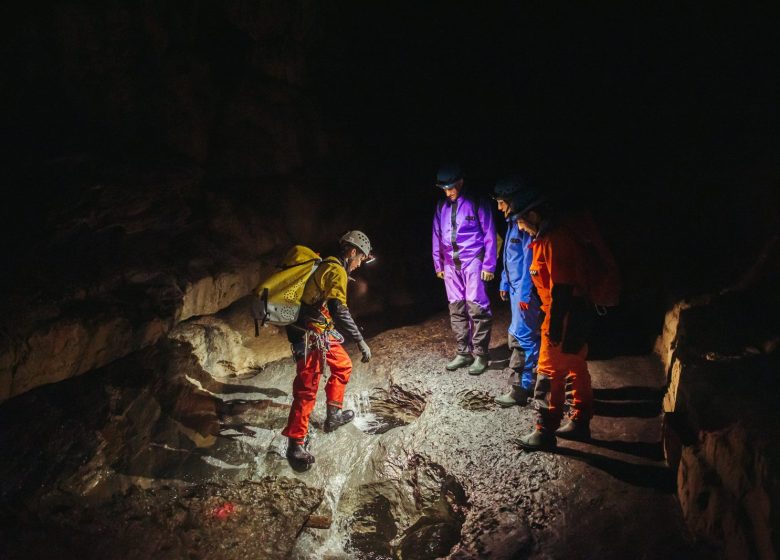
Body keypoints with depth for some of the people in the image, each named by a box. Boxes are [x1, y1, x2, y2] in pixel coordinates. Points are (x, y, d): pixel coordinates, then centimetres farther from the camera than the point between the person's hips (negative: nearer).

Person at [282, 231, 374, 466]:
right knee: (307, 387, -9)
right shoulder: (336, 272, -18)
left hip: (323, 333, 11)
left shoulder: (328, 266, 13)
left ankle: (333, 415, 35)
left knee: (343, 366, 24)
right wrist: (360, 341, -31)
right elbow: (339, 310, -31)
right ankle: (295, 444, -4)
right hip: (312, 337, -11)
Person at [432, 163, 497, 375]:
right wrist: (438, 264, 14)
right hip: (451, 264, 5)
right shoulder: (441, 207, 11)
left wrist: (489, 265, -7)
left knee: (476, 306, -8)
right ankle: (463, 353, 16)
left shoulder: (476, 203, -4)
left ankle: (480, 355, 0)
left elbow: (489, 234, -4)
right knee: (456, 309, 7)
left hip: (472, 260, -5)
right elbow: (437, 236, 17)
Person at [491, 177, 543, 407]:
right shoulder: (513, 222, 12)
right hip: (516, 288, 10)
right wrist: (505, 284, 23)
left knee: (523, 337, -4)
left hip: (525, 291, -10)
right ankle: (519, 382, 26)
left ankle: (522, 388, 3)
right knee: (517, 336, 16)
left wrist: (525, 293, -21)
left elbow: (529, 261, -21)